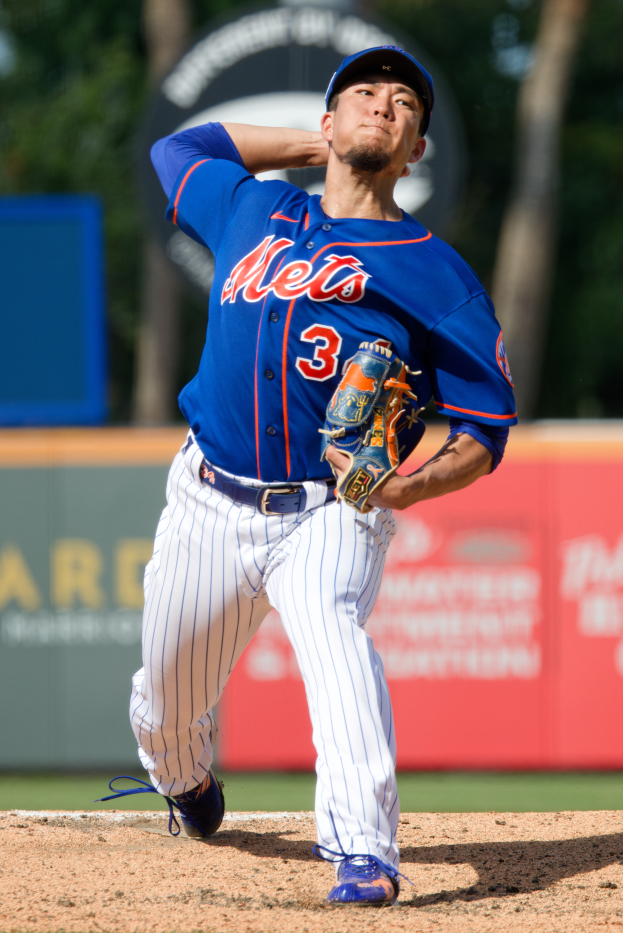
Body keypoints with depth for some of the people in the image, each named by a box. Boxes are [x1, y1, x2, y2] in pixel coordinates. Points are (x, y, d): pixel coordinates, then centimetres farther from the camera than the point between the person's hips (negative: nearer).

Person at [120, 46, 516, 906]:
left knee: (332, 628, -34)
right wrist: (321, 147, 22)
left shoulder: (440, 276, -1)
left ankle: (364, 854, -46)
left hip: (331, 517, -4)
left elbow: (485, 433, -3)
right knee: (166, 705, 12)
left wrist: (408, 487, -25)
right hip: (209, 505, 4)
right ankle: (185, 781, 50)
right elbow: (176, 147, 32)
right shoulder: (252, 213, 12)